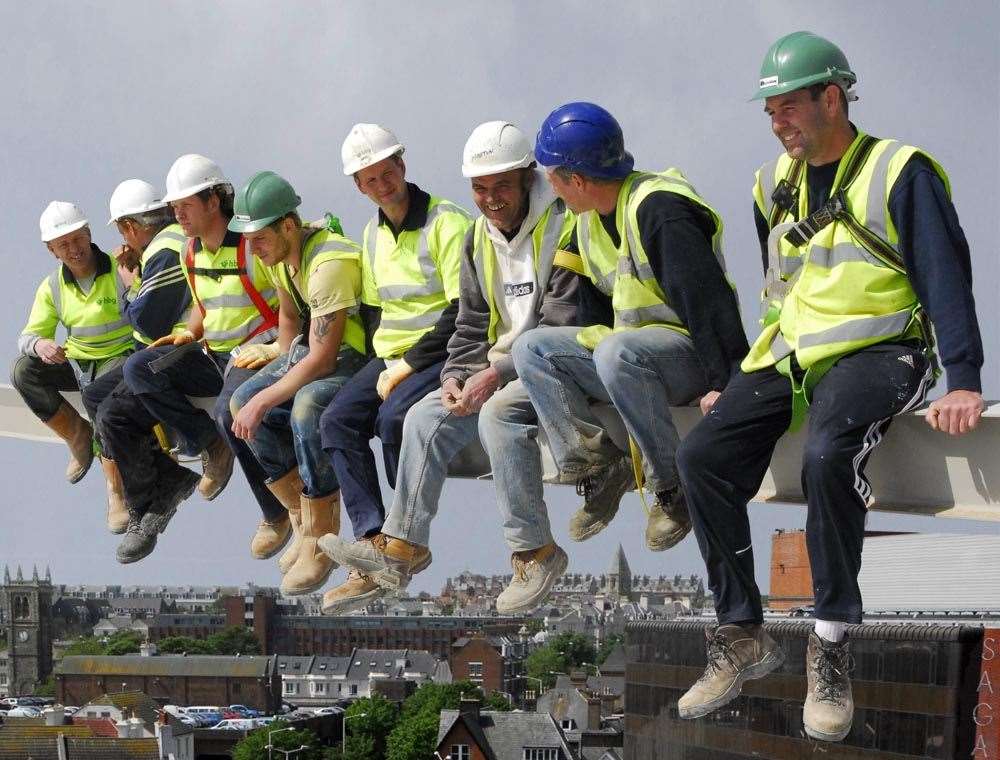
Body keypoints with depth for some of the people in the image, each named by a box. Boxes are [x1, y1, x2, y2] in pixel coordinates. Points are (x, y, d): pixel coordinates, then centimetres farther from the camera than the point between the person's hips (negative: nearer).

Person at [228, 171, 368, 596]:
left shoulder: (328, 264, -27)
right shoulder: (282, 253, 2)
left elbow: (321, 358, -27)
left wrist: (264, 401, -24)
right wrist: (284, 364, 9)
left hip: (361, 356, -10)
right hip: (317, 349, 10)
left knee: (308, 405, -36)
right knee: (241, 403, -7)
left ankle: (319, 537, -22)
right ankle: (299, 512, 6)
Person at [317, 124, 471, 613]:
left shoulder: (447, 222, -11)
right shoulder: (374, 234, 14)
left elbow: (462, 313, -17)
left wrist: (405, 369, -17)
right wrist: (387, 365, 3)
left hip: (442, 353, -8)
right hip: (393, 355, 8)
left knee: (394, 416, -32)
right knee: (336, 421, -15)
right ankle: (374, 542, -24)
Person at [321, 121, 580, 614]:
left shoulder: (562, 228, -15)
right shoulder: (479, 239, 11)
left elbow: (562, 330, -21)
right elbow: (471, 324, 16)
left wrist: (499, 373, -24)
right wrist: (455, 376, -4)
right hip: (501, 368, 8)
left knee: (500, 412, -33)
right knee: (427, 416, -5)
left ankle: (535, 552, -25)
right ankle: (401, 547, -4)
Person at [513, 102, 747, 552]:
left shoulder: (658, 210, -20)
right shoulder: (591, 219, 11)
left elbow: (707, 300, -26)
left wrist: (725, 384, -30)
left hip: (689, 351, -9)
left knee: (617, 354, -38)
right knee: (531, 348, -2)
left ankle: (672, 486, -25)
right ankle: (598, 467, -13)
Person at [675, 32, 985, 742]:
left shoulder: (901, 173, -6)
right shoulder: (774, 184, 15)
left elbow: (946, 279, -10)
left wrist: (964, 381, -19)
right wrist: (741, 381, 23)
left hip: (874, 353, -6)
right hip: (789, 358, 7)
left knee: (827, 453, -37)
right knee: (702, 457, -17)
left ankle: (832, 645, -25)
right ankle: (743, 637, -7)